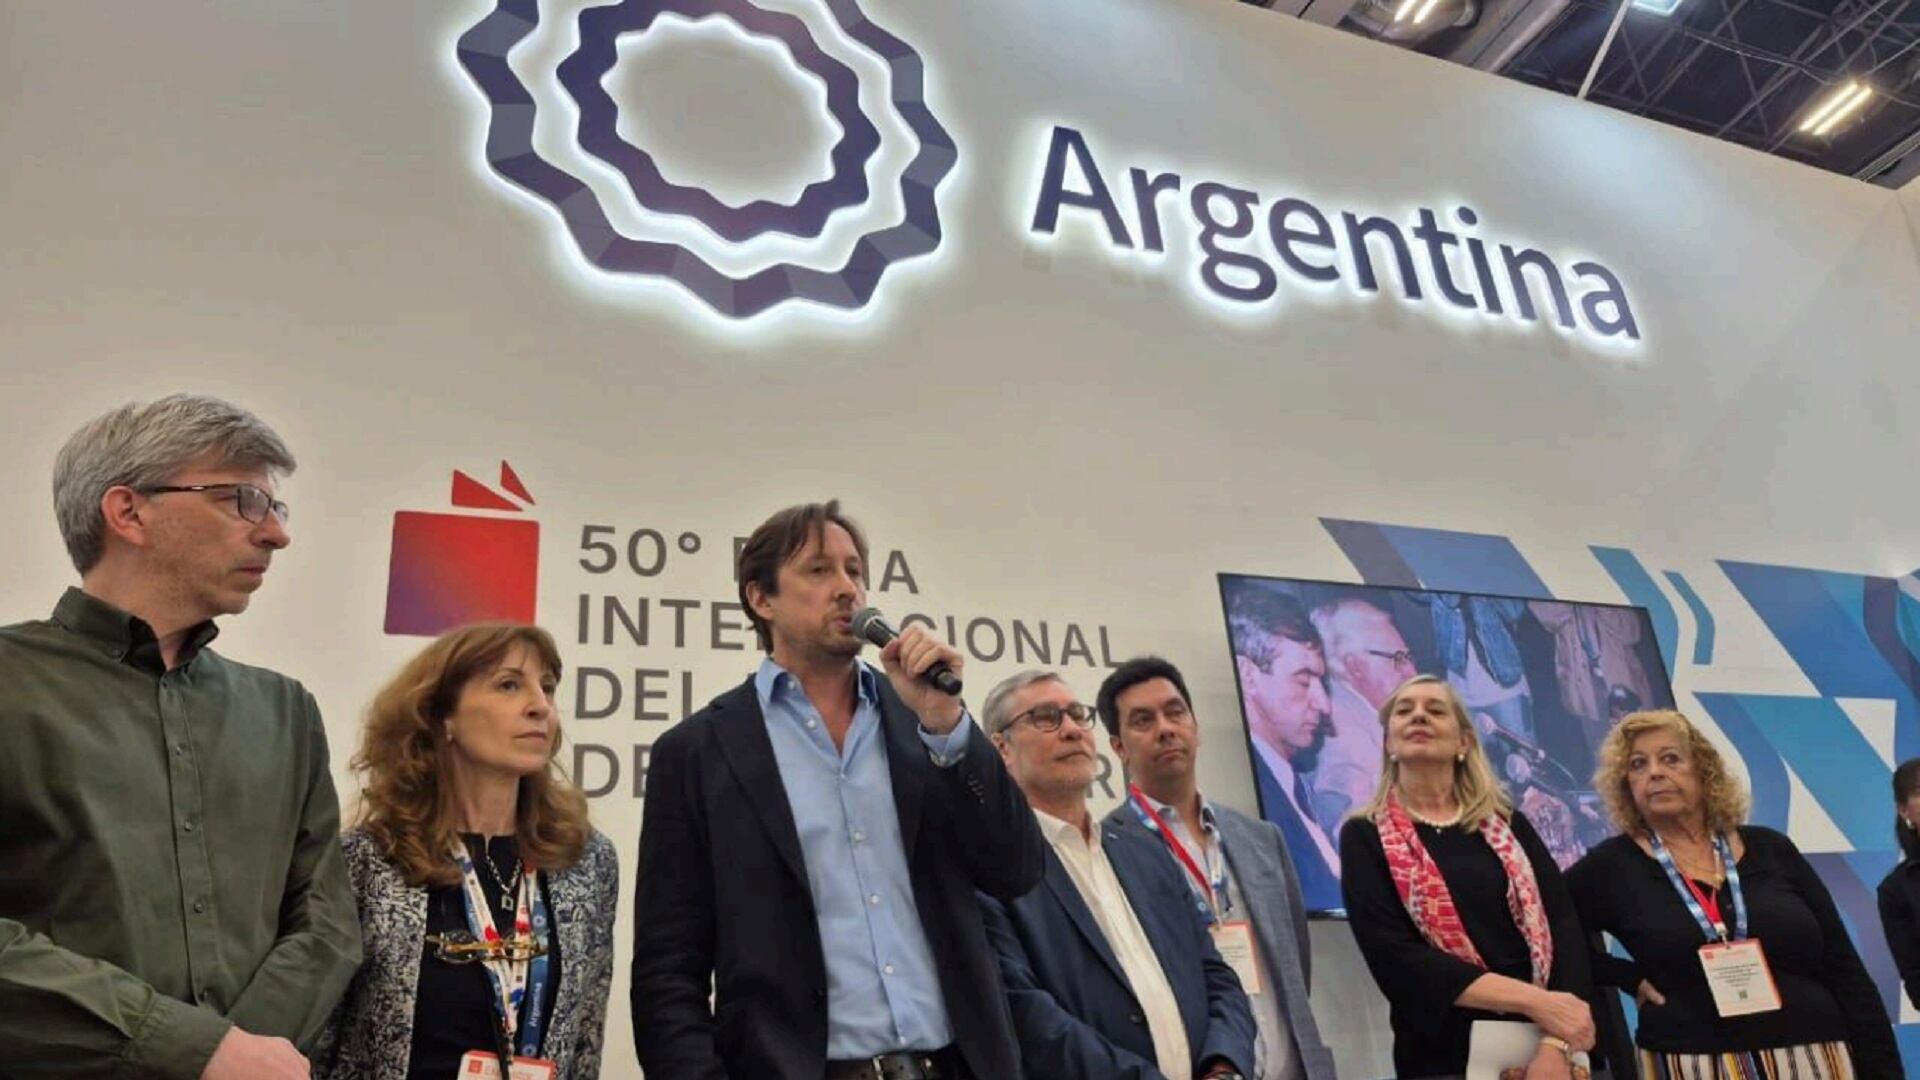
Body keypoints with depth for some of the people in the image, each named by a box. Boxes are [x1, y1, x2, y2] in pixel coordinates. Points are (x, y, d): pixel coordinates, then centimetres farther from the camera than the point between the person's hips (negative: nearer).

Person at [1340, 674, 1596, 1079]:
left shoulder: (1509, 826, 7)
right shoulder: (1366, 837, -1)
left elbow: (1563, 926, -5)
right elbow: (1393, 956, -13)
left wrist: (1557, 1044, -21)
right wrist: (1534, 1000, -19)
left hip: (1543, 1047, 2)